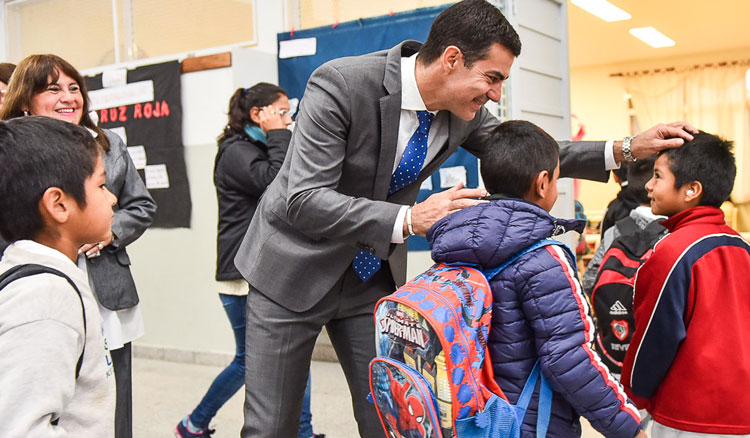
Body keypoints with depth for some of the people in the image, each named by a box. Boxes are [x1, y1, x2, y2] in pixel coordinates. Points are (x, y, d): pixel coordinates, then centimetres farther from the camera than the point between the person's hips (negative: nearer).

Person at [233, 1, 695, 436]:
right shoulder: (340, 84, -25)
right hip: (296, 268, -4)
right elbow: (305, 201, -30)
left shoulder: (465, 111, -8)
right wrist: (408, 219, -39)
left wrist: (626, 150, -5)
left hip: (373, 274, 5)